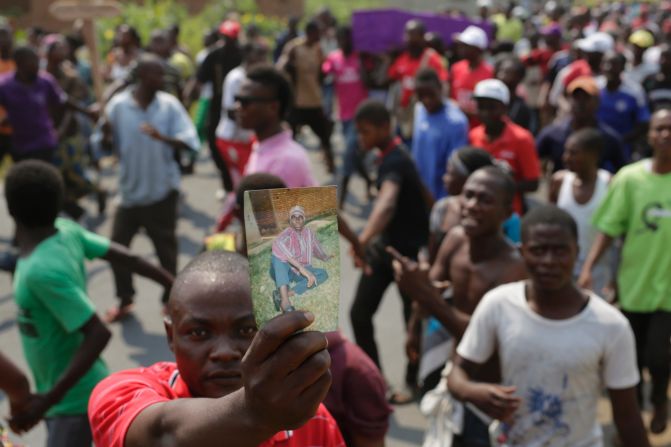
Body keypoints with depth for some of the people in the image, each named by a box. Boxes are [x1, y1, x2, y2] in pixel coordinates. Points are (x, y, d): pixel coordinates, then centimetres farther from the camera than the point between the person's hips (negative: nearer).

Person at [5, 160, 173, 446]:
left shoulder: (42, 270, -30)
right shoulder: (67, 231, -9)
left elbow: (99, 334, -31)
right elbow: (126, 258, 0)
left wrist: (49, 399, -29)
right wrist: (174, 285, 13)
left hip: (73, 399, -8)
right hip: (76, 389, 8)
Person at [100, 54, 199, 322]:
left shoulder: (170, 104, -7)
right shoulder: (118, 105, -6)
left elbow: (189, 141, -13)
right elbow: (108, 146, 1)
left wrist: (163, 137, -31)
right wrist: (106, 133, -22)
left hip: (162, 190, -1)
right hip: (130, 190, 1)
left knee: (166, 248, 9)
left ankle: (170, 299, 28)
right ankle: (124, 301, 27)